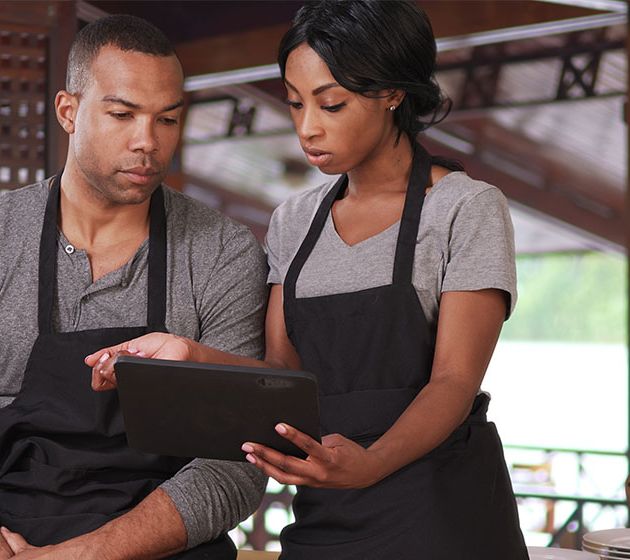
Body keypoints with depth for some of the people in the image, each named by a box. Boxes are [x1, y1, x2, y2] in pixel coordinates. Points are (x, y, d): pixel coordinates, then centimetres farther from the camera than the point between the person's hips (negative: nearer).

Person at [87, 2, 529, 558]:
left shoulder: (468, 208, -7)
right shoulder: (293, 222, 10)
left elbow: (455, 382, -16)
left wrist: (368, 464, -33)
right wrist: (191, 355, -15)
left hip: (441, 512, -5)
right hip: (323, 514, 5)